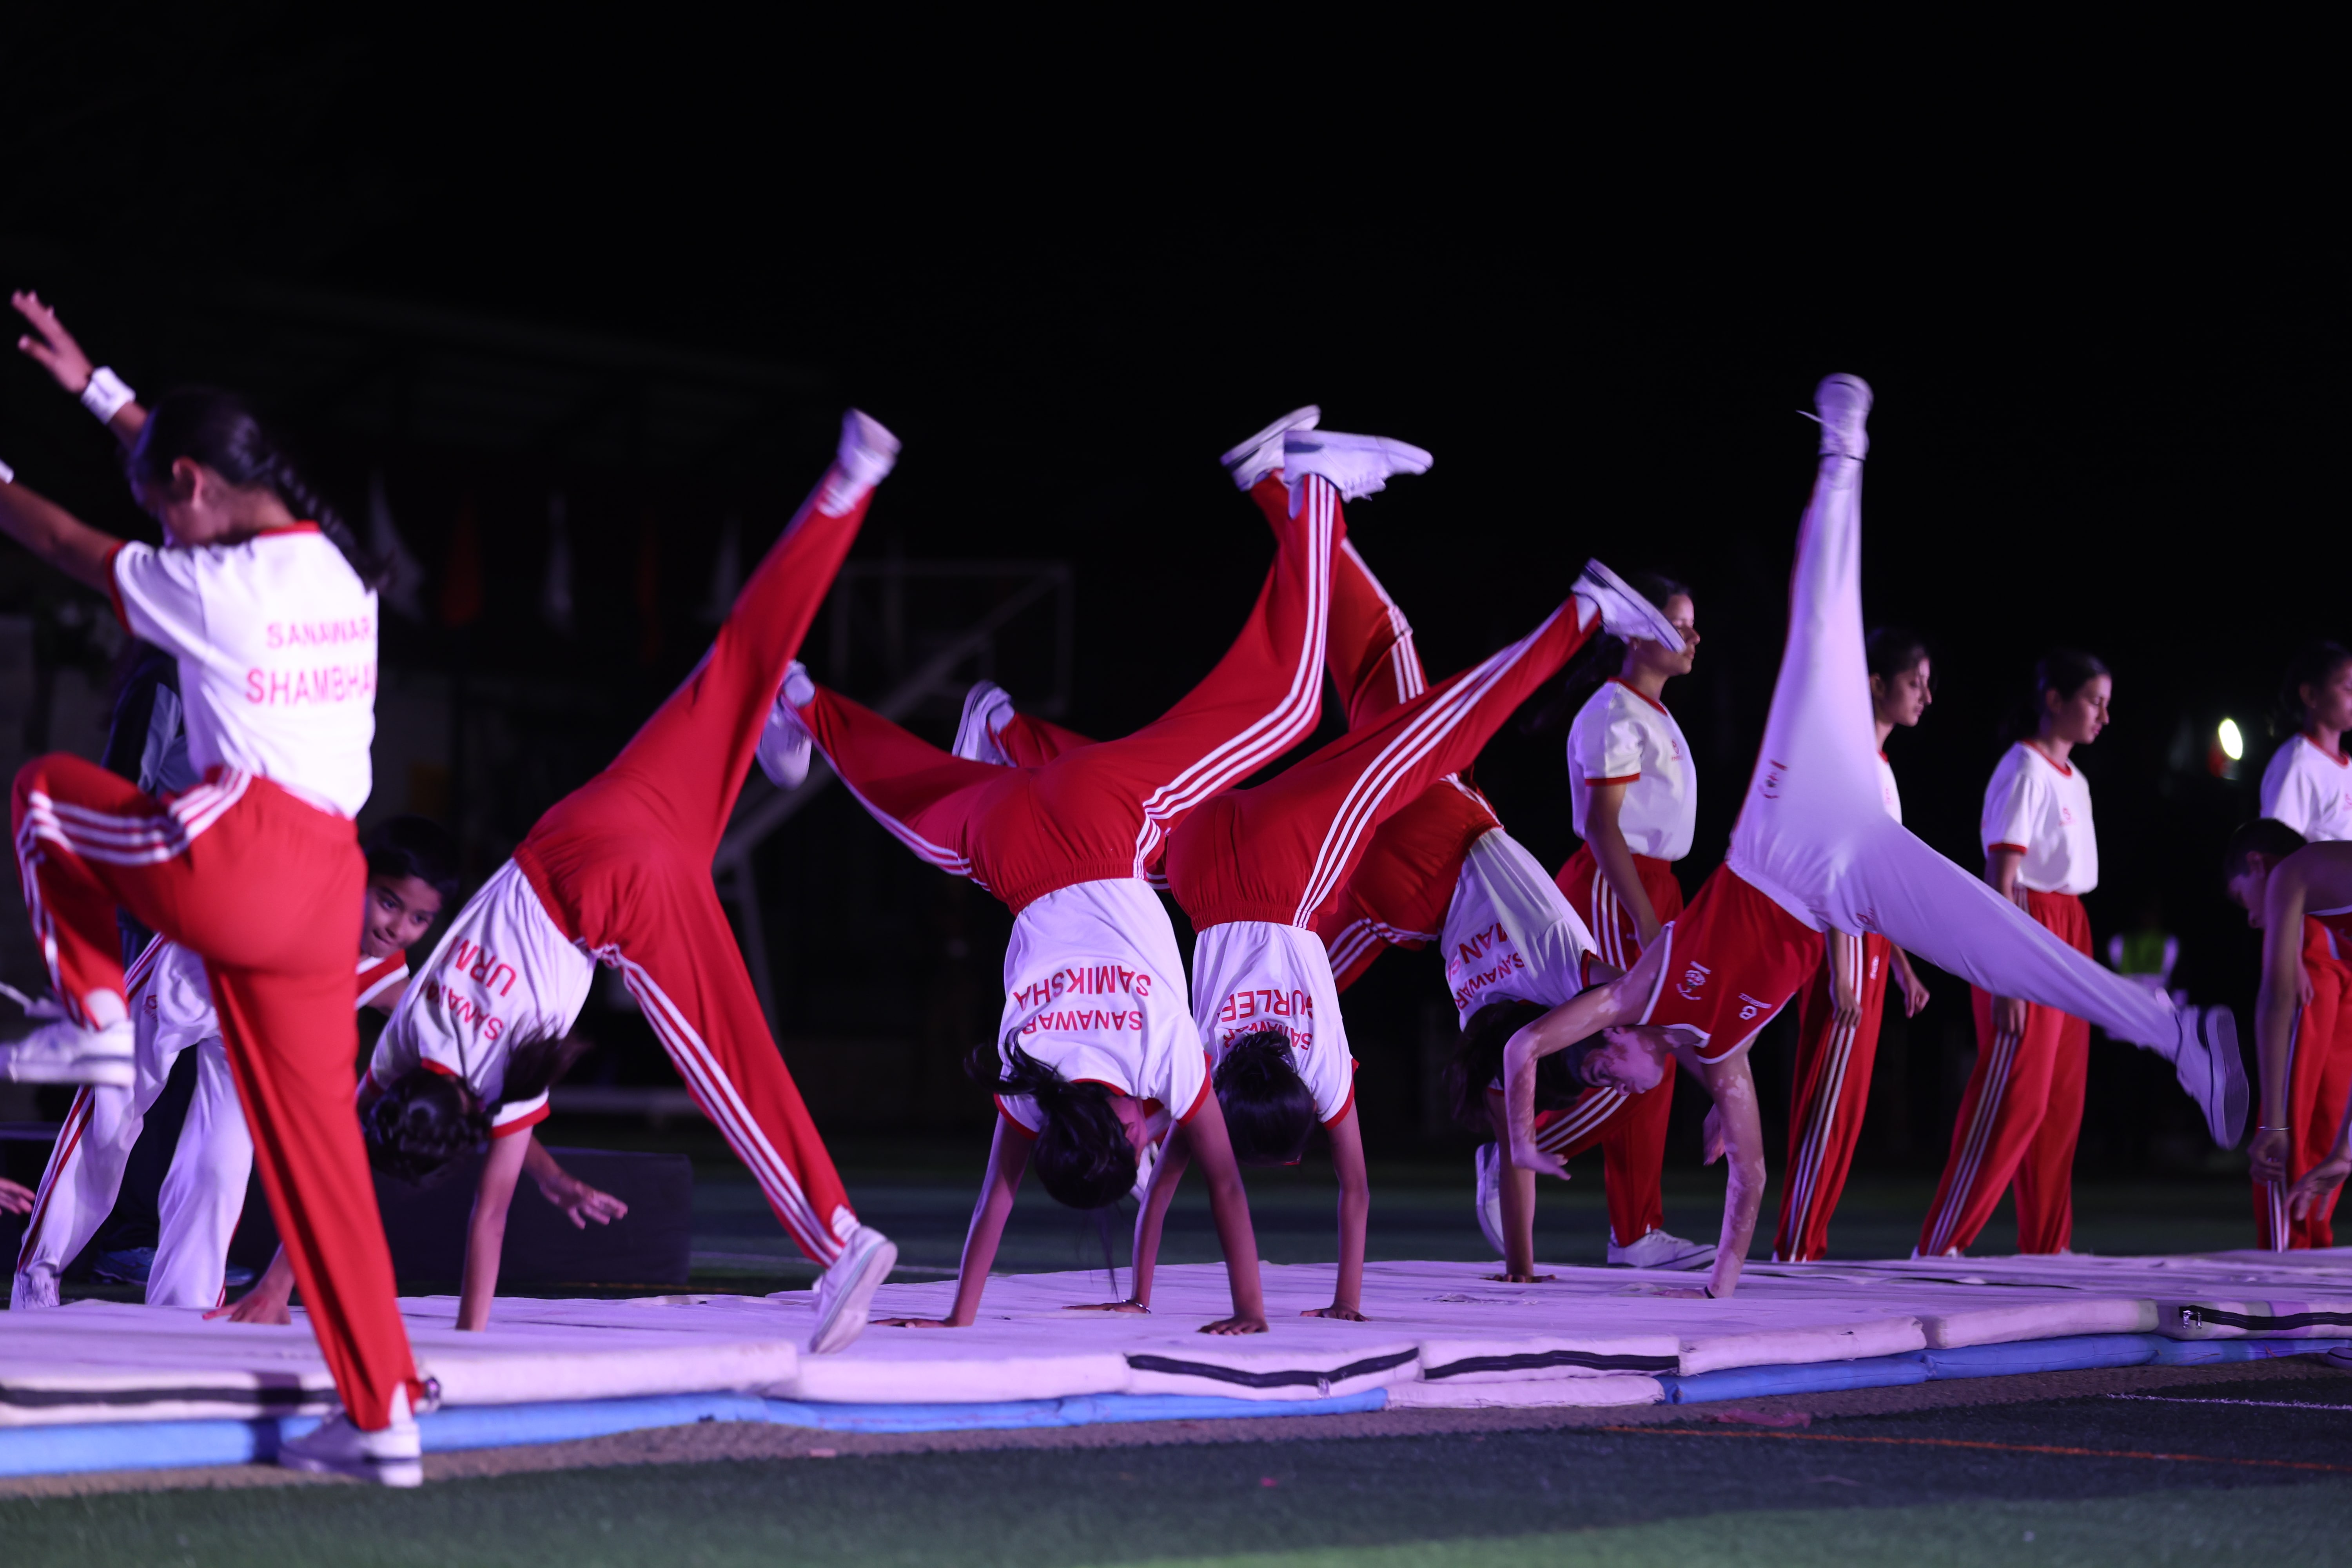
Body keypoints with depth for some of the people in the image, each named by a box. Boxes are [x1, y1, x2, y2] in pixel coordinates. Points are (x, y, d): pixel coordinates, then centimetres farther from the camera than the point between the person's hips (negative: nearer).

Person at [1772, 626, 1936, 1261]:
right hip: (1847, 944, -9)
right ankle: (1795, 1249, -5)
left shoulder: (1877, 764, 18)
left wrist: (1903, 967, 20)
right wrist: (1841, 971, -20)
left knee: (1846, 1104, 9)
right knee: (1829, 1099, -8)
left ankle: (1807, 1244, 11)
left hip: (1872, 942, 9)